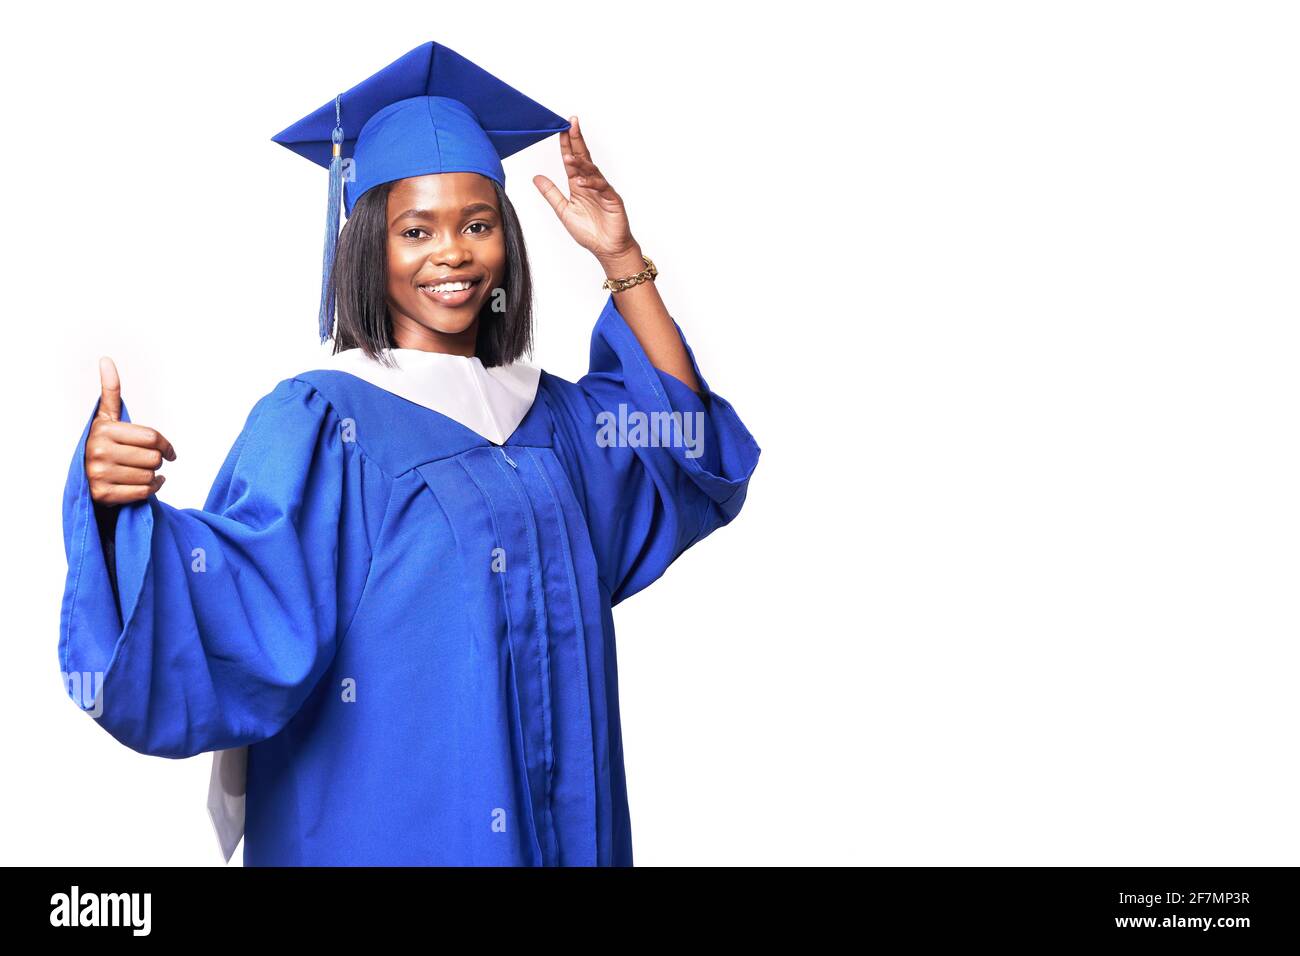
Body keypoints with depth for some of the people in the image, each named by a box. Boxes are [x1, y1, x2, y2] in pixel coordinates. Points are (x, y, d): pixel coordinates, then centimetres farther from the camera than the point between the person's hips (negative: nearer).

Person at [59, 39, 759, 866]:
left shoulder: (548, 415, 8)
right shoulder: (315, 424, -13)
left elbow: (690, 454, 4)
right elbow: (236, 620, -22)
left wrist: (623, 263, 0)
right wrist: (117, 503, -41)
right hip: (381, 826, -6)